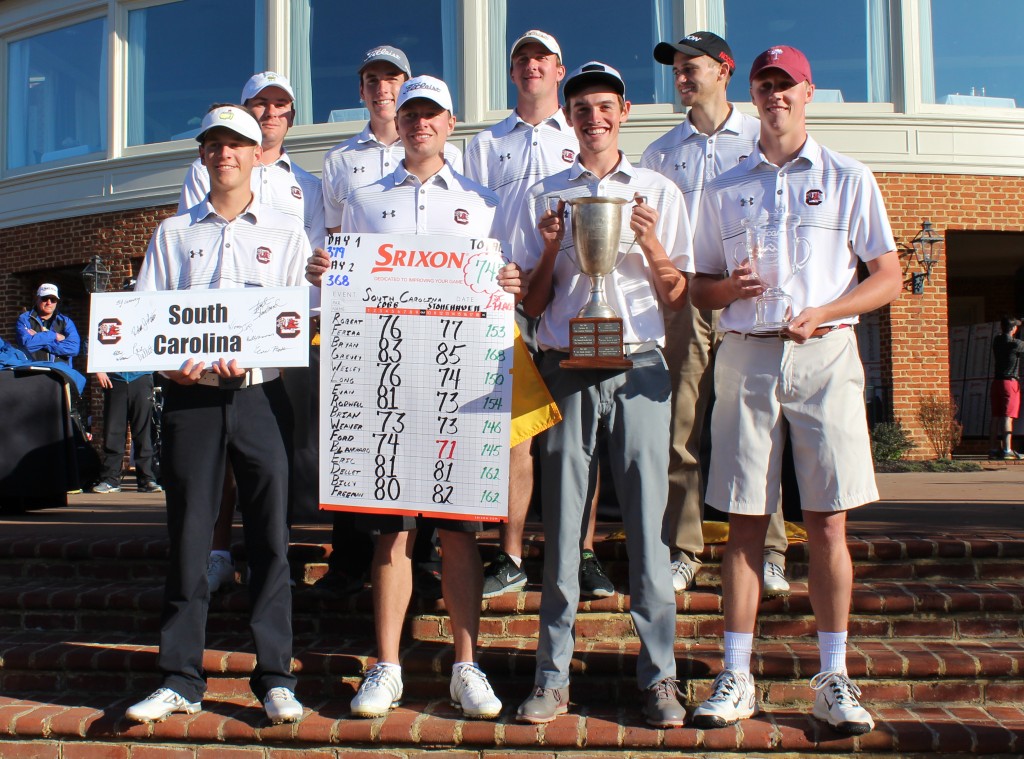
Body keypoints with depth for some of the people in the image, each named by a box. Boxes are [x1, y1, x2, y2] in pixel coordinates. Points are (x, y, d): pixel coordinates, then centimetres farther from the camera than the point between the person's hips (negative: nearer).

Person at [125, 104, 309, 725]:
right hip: (191, 397, 1)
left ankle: (276, 677, 9)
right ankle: (181, 679, 12)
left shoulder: (286, 233, 11)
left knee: (271, 536, 0)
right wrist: (169, 363, -10)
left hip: (262, 396, -1)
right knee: (188, 535, 2)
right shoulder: (173, 234, 16)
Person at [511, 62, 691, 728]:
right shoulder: (544, 198, 13)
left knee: (648, 522, -1)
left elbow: (676, 298, 9)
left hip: (638, 368, 0)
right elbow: (532, 304, 10)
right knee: (562, 524, 2)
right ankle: (554, 676, 10)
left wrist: (650, 243, -7)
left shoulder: (660, 193, 11)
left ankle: (659, 675, 9)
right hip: (568, 369, 1)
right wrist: (551, 250, -6)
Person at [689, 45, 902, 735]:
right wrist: (731, 288, -8)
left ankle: (834, 678, 11)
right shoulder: (725, 189, 15)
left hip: (824, 356, -1)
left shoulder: (849, 179, 10)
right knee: (745, 524, 2)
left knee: (828, 523, -1)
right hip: (746, 359, 1)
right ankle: (737, 678, 9)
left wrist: (821, 313, -10)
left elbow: (889, 277, 5)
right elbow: (700, 289, 15)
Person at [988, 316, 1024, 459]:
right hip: (1010, 382, -6)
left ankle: (994, 449, 8)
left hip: (996, 382, 6)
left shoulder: (996, 341, 7)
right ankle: (1007, 450, -12)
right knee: (1007, 416, -9)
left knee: (996, 416, 7)